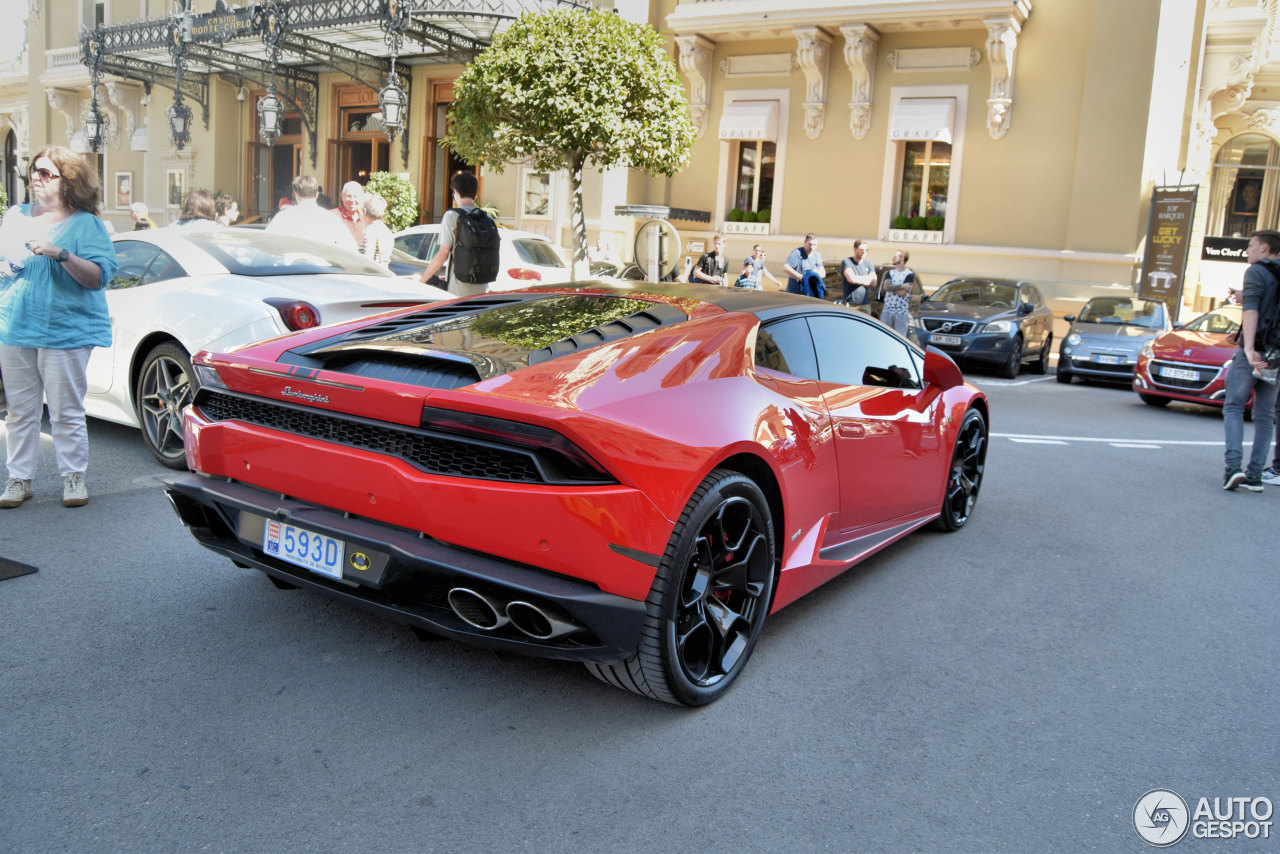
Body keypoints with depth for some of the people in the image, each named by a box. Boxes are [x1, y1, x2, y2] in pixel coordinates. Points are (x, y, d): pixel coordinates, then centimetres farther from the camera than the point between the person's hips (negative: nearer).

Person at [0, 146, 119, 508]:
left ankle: (74, 476, 11)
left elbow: (98, 276, -10)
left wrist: (61, 254, -23)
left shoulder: (86, 224, 0)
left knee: (67, 413, -1)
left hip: (65, 332, -4)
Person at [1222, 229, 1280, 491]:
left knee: (1233, 408, -1)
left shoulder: (1257, 272, -5)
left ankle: (1234, 466, -15)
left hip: (1253, 352, -6)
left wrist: (1249, 347, -28)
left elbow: (1252, 310, -19)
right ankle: (1255, 474, 7)